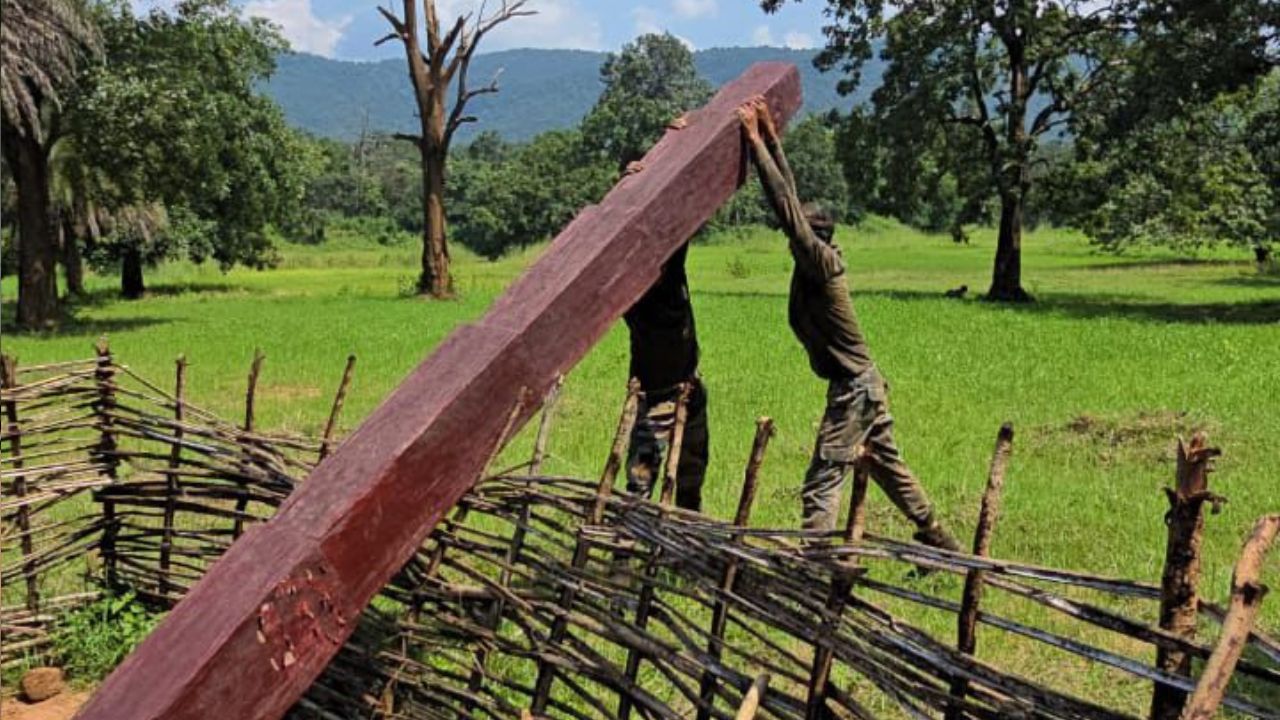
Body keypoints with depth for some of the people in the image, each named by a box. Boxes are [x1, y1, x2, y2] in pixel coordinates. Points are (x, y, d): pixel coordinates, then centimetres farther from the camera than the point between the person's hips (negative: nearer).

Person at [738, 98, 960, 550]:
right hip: (866, 383, 10)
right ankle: (938, 539, 33)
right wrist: (771, 138, 6)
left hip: (852, 389, -10)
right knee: (887, 466, 21)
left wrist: (757, 143, -20)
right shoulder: (817, 262, 5)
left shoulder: (820, 262, -18)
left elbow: (787, 206, -24)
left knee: (821, 482, -7)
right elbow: (793, 202, 8)